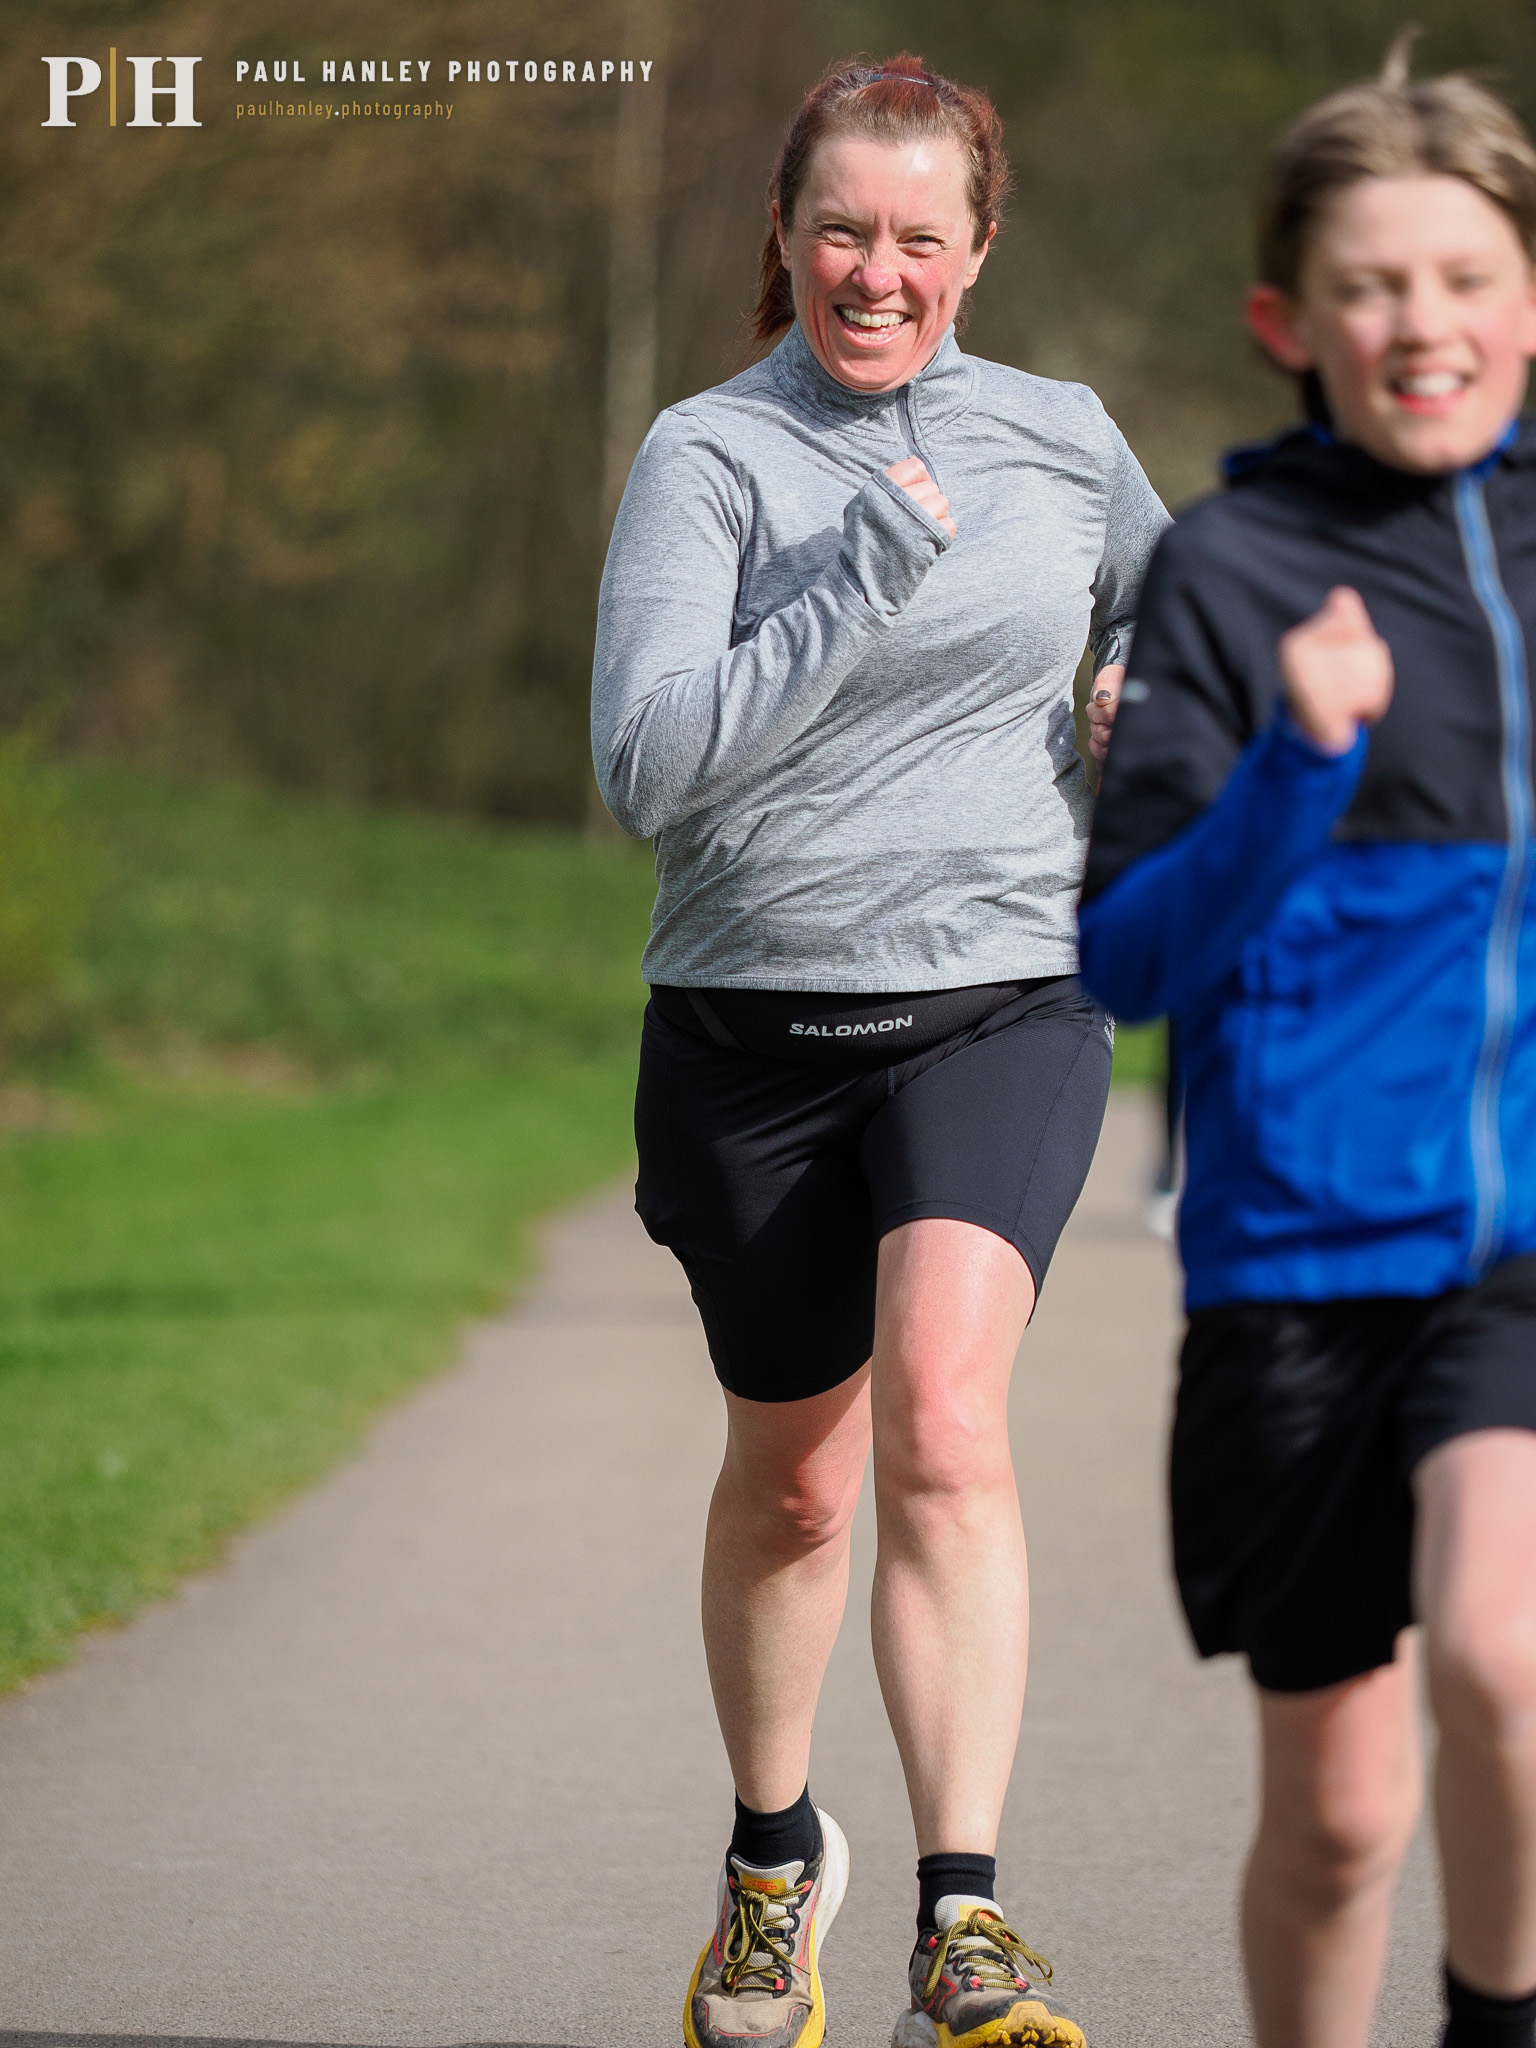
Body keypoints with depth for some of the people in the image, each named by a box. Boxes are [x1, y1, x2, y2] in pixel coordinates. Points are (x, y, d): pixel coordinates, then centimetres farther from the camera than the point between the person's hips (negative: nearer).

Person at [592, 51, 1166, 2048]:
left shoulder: (1063, 441, 6)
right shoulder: (707, 454, -4)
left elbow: (1172, 619, 28)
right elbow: (647, 763, -17)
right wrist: (872, 569, -20)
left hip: (1000, 1005, 0)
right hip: (751, 1031, 0)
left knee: (942, 1421, -22)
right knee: (789, 1477, 13)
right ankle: (774, 1857, 39)